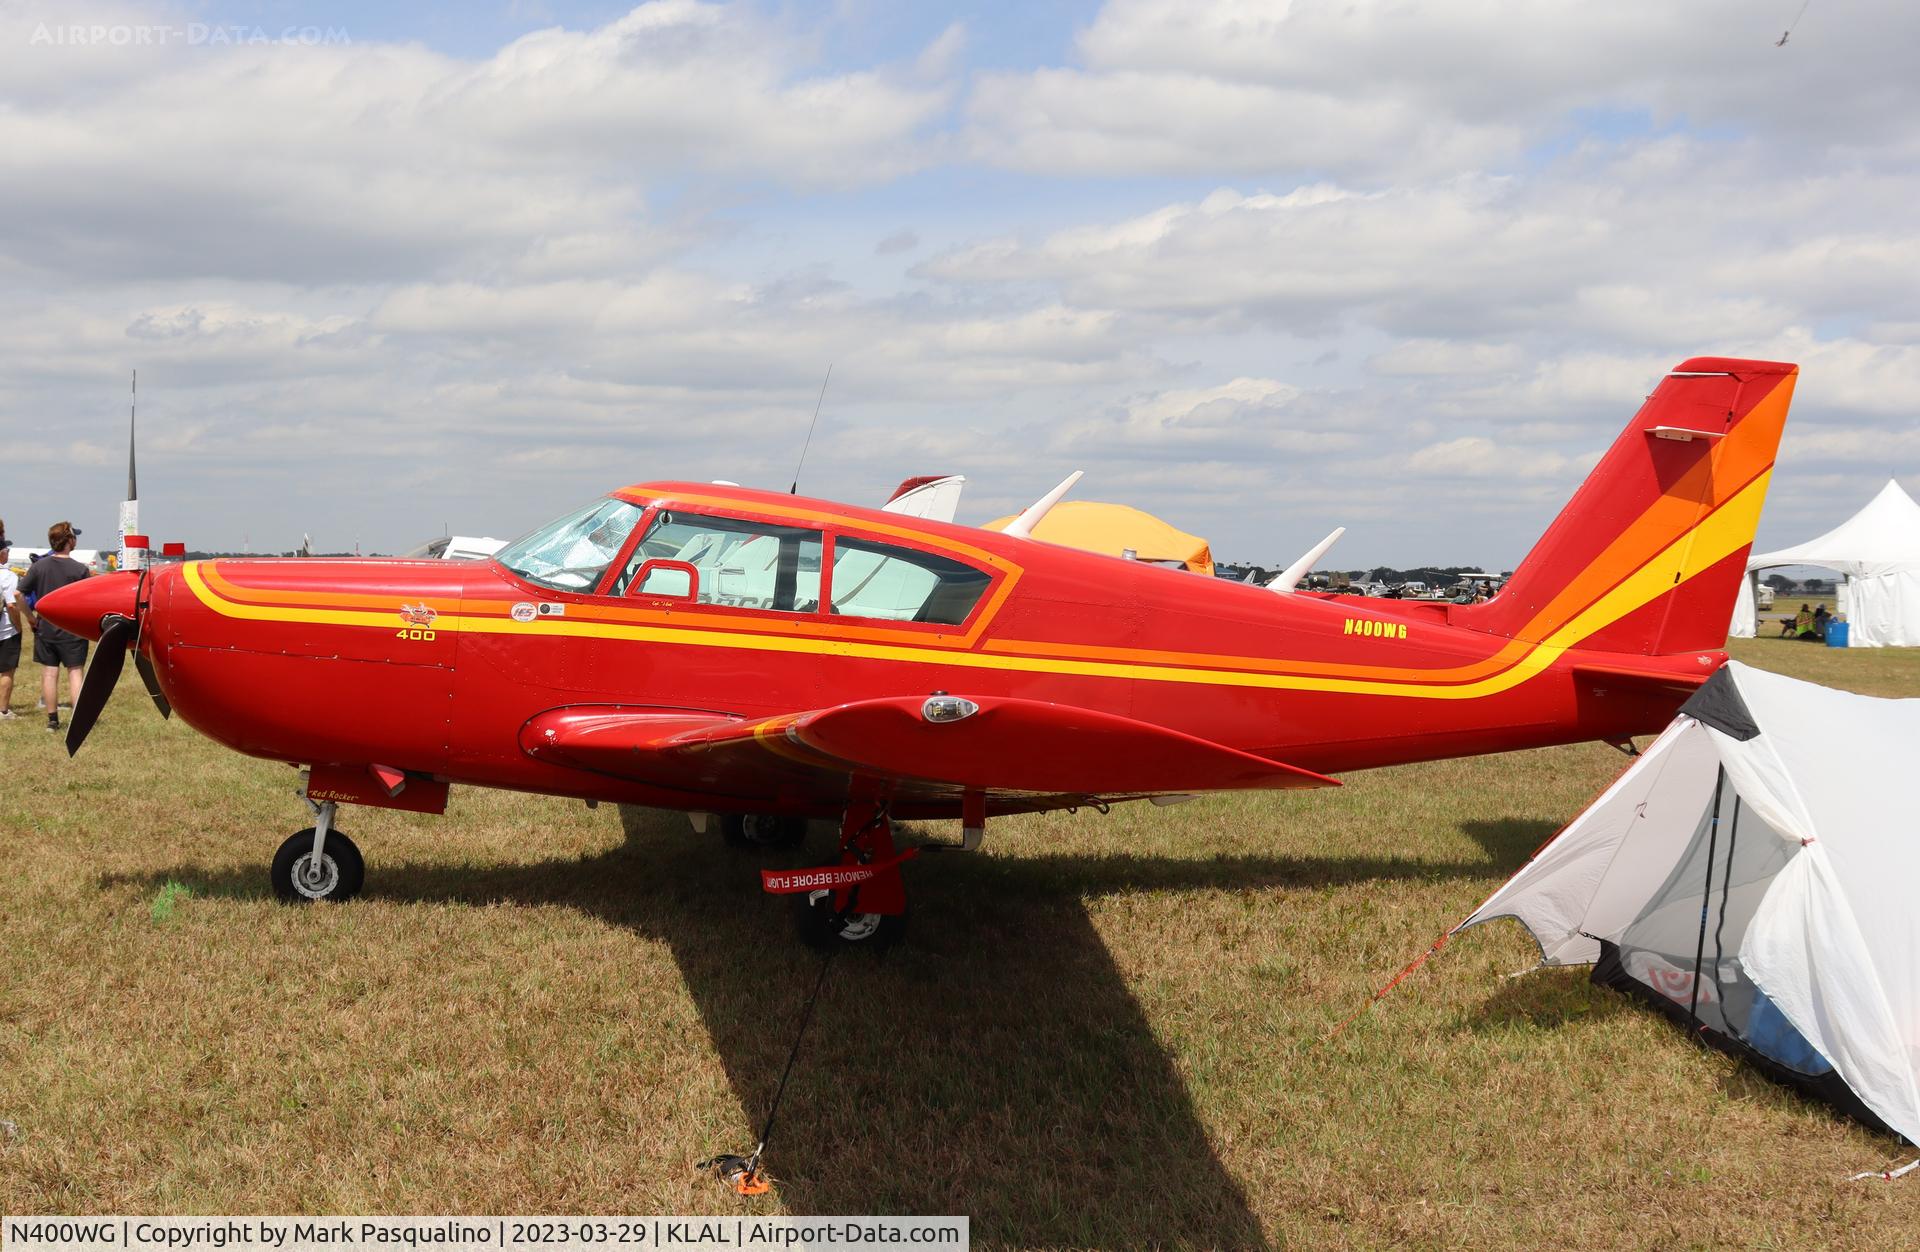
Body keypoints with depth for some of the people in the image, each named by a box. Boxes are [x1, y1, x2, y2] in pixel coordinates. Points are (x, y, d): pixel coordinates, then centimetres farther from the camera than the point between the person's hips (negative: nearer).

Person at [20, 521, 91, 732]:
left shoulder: (39, 566, -1)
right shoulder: (79, 569, -11)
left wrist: (30, 617, 8)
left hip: (45, 628, 3)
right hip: (72, 630, -3)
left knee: (49, 673, 8)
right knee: (74, 673, 2)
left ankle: (52, 719, 14)